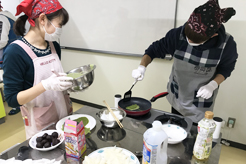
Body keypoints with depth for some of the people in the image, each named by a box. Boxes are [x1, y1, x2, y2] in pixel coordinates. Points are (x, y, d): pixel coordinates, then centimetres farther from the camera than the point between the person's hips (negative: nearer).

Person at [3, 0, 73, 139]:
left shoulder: (54, 46, 0)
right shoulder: (15, 52, -19)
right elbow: (12, 99, -17)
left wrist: (68, 80, -7)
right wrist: (46, 85, -31)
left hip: (64, 114, 6)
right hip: (40, 124, -6)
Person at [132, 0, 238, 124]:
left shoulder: (227, 44, -23)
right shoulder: (178, 34, -22)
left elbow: (226, 68, -5)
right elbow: (155, 49, -10)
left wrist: (213, 85, -22)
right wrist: (142, 66, -26)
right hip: (177, 98, 2)